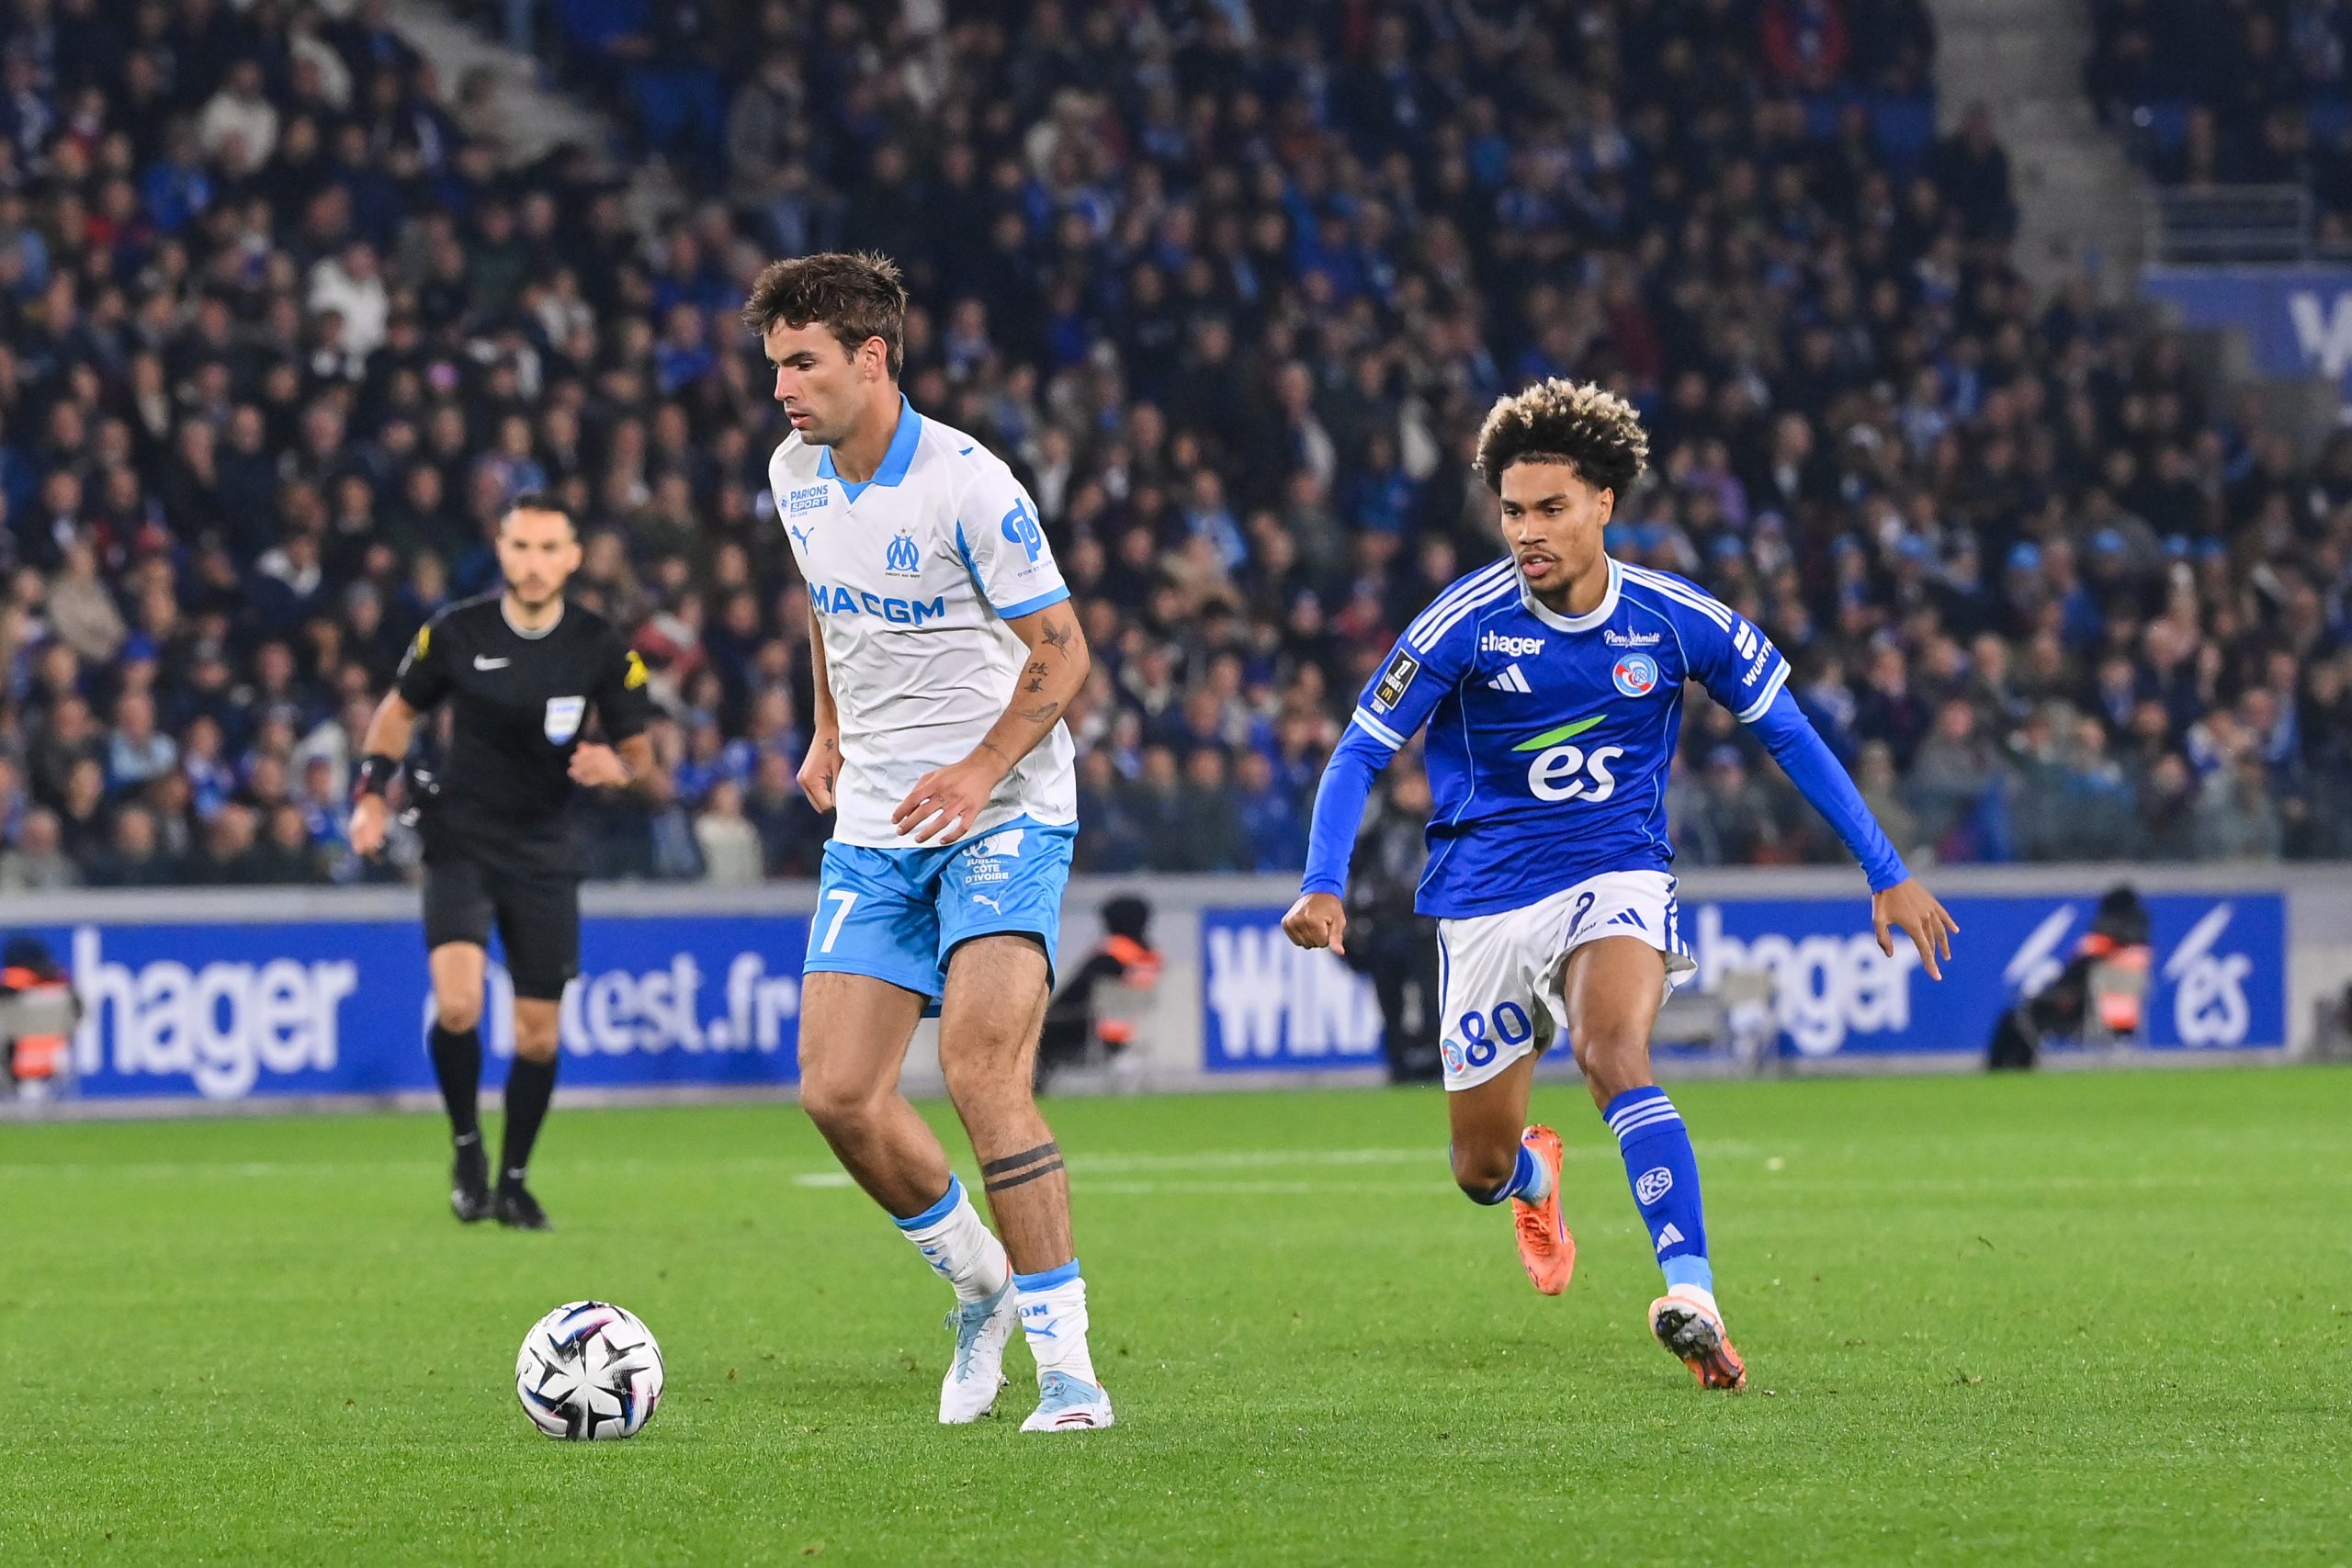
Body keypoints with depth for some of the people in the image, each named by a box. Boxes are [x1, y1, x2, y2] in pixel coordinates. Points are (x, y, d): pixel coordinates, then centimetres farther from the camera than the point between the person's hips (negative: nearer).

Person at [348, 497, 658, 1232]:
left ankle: (513, 1181, 24)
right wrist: (371, 793, -1)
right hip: (460, 840, -2)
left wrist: (620, 769, -23)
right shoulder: (457, 632, -7)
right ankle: (466, 1145, 2)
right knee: (456, 1003, -22)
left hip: (543, 852, 2)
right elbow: (399, 710, 11)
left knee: (538, 1032, 4)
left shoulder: (603, 649, -6)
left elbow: (641, 760, 1)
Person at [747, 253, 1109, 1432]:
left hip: (1001, 814, -7)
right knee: (837, 1093, -4)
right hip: (873, 823, 7)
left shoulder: (966, 486, -17)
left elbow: (1060, 650, -12)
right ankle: (981, 1287, 21)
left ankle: (1068, 1367, -16)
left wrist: (981, 769, -24)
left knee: (982, 1073, -21)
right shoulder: (794, 474, 5)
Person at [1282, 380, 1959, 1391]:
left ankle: (1691, 1292, -40)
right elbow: (1361, 752, -9)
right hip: (1487, 896, 1)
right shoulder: (1466, 623, -12)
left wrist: (1886, 873, 4)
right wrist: (1323, 885, -26)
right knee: (1480, 1169, 8)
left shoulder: (1678, 621, -7)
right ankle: (1534, 1177, 48)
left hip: (1617, 879, -1)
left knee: (1612, 1052, -33)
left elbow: (1789, 735, 5)